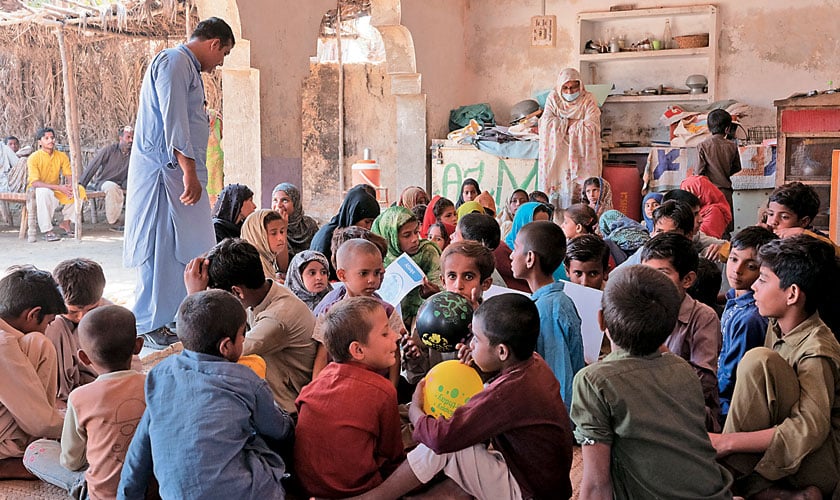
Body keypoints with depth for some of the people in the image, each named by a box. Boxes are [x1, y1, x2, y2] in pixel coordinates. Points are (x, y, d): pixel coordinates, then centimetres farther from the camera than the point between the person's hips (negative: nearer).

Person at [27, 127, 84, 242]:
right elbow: (35, 183, -24)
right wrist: (58, 187, -34)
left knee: (79, 190, -16)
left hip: (56, 192, 5)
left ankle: (66, 222, -4)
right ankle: (47, 231, -34)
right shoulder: (34, 158, -16)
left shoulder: (62, 156, -1)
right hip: (36, 192, -5)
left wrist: (70, 186, -28)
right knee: (44, 192, -39)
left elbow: (69, 175, -2)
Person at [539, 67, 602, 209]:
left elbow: (591, 127, -13)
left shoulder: (588, 100, 1)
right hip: (556, 154, 1)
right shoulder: (553, 98, 6)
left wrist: (562, 123, -6)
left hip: (579, 156, -1)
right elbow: (546, 123, -8)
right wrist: (572, 123, -6)